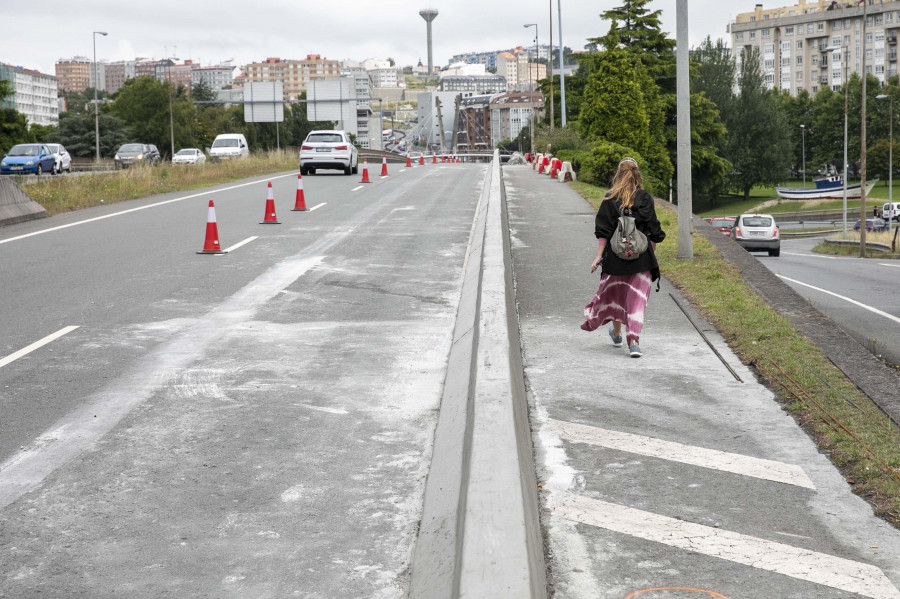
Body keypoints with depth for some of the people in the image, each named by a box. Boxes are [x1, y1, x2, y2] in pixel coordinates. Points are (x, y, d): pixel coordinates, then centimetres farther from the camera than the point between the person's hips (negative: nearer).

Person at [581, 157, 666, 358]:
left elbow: (603, 232, -7)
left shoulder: (610, 200, -3)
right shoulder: (645, 199, -3)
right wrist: (652, 254, 14)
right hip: (642, 258, -1)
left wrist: (599, 256, -3)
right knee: (637, 298, 0)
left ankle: (616, 334, 38)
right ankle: (634, 341, -13)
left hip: (616, 257, 1)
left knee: (615, 294, 20)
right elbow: (654, 231, 1)